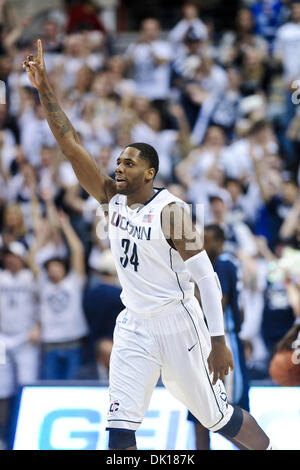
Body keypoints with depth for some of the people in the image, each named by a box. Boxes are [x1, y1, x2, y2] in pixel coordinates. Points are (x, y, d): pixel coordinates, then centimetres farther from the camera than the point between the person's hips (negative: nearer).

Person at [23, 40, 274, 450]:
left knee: (217, 417, 4)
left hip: (177, 324, -5)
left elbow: (205, 276, -15)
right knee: (120, 427, -6)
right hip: (134, 326, 5)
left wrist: (218, 340, -19)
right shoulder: (113, 198, 3)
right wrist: (44, 89, -9)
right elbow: (72, 147, -1)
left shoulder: (170, 210, -14)